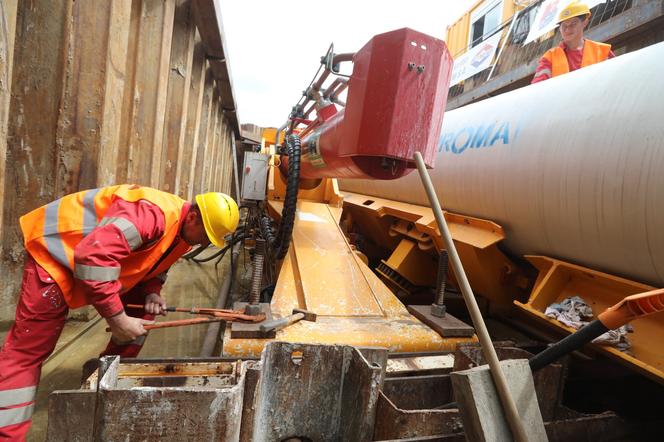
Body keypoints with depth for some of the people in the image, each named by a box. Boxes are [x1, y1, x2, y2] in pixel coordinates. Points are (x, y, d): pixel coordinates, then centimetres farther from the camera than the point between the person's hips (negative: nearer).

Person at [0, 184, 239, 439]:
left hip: (102, 259, 9)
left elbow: (153, 261, 11)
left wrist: (152, 294, -11)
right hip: (56, 248, -9)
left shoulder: (185, 231, -3)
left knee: (142, 310, 5)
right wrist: (116, 317, -34)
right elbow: (93, 256, -40)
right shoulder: (155, 214, -35)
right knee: (27, 351, -7)